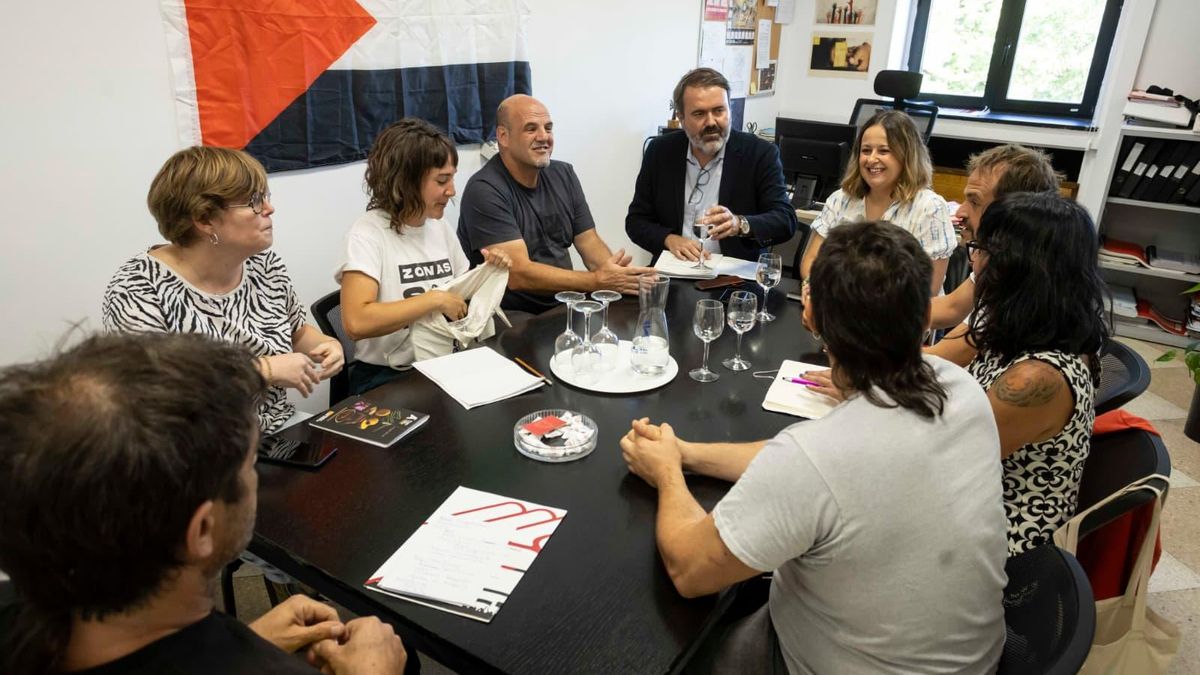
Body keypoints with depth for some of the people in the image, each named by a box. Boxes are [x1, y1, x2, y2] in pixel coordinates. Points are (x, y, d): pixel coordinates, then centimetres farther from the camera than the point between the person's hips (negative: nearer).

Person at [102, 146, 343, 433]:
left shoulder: (265, 264, 3)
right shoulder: (136, 289, -14)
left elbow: (297, 332, 18)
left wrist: (326, 345, -3)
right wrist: (265, 369, -23)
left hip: (283, 435, 6)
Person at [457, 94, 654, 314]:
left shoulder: (564, 174, 9)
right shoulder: (485, 190, -14)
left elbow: (589, 242, 7)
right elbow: (518, 274, -20)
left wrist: (618, 275, -15)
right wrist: (598, 281, -25)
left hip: (564, 305, 7)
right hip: (512, 315, -6)